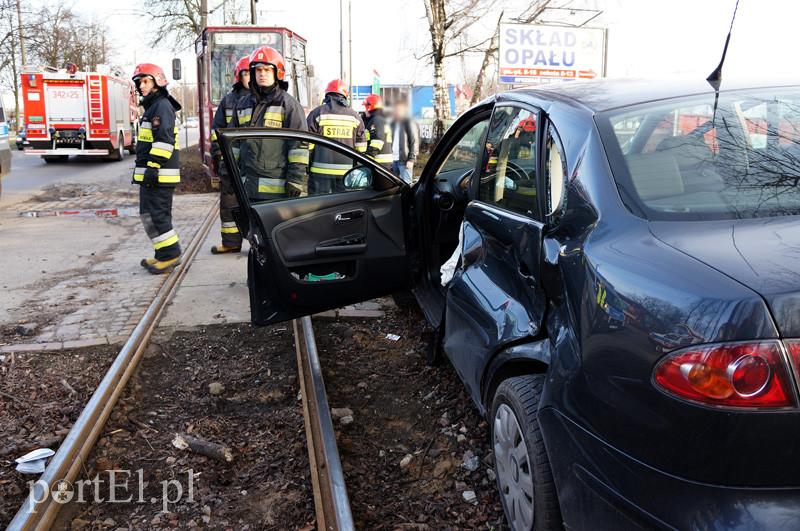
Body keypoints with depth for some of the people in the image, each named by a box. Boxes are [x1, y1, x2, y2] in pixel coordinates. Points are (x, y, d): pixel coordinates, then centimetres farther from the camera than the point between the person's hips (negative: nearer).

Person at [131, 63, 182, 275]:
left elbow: (164, 140, -21)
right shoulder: (152, 107, 22)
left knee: (157, 214, -10)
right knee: (148, 214, 13)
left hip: (159, 173, -11)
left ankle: (170, 254, -4)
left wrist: (153, 167, -25)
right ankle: (165, 254, 18)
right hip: (150, 173, 11)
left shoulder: (162, 106, -11)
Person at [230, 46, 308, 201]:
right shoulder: (243, 104, 17)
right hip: (248, 187, 6)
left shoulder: (288, 104, -1)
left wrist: (296, 179, -13)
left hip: (278, 188, -6)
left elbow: (299, 144, -7)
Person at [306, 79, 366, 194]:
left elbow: (307, 145, -2)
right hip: (347, 171, 3)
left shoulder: (317, 113, -1)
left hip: (321, 170, -3)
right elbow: (361, 148, 10)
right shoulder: (354, 116, 9)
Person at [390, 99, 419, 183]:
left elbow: (415, 142, -8)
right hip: (394, 159, 7)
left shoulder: (409, 123, -3)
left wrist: (411, 159, -16)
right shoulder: (394, 123, 20)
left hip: (404, 160, -7)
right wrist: (391, 158, 10)